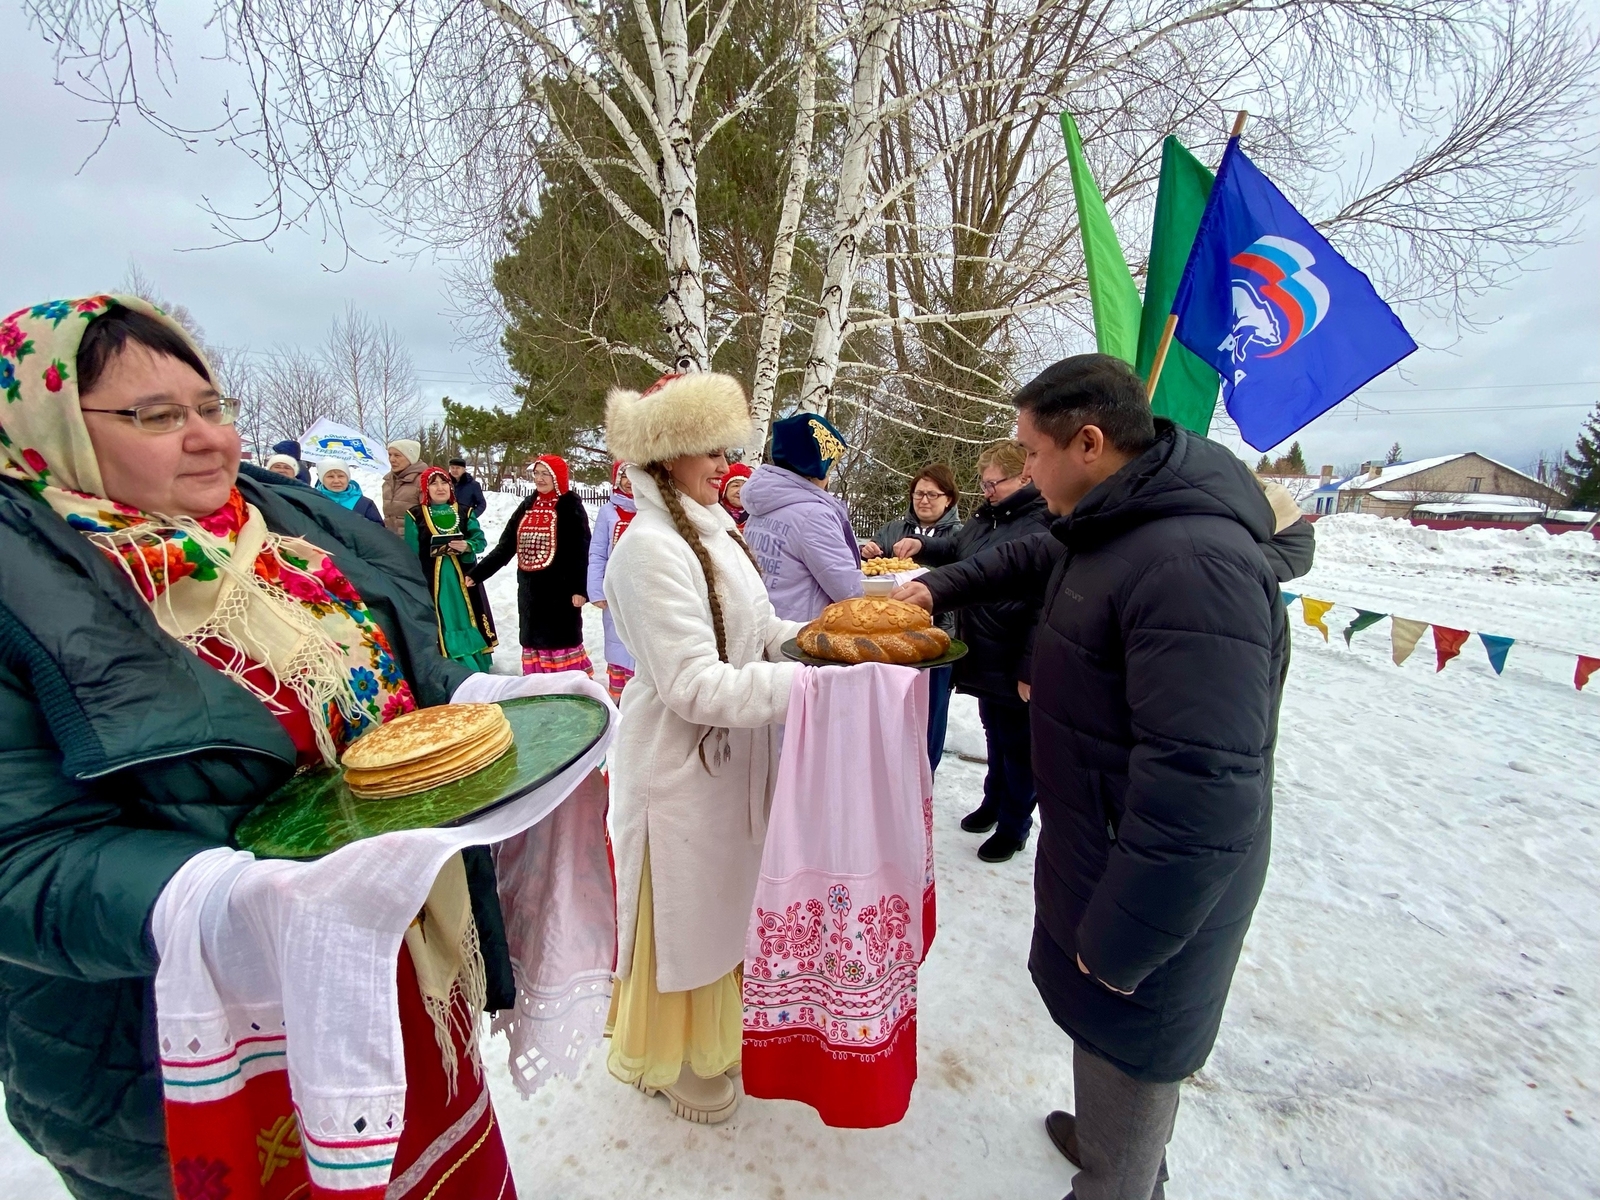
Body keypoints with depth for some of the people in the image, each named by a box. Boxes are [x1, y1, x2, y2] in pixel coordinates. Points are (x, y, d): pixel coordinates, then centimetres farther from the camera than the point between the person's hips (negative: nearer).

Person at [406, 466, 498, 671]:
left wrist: (467, 546, -20)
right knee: (440, 629, -1)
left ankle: (475, 669, 17)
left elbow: (480, 541, 0)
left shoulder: (465, 512, 7)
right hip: (432, 581, -2)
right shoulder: (415, 515, 2)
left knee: (467, 621, 6)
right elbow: (412, 554, 1)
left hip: (463, 578, 2)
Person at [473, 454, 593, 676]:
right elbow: (505, 546, 14)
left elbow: (582, 551, -11)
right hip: (530, 588, 7)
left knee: (563, 642, -4)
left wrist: (580, 588, -18)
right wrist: (475, 573, 10)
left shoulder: (570, 506, -6)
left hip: (560, 587, -7)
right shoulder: (527, 506, 13)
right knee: (533, 641, 11)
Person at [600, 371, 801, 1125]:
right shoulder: (649, 547, -23)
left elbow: (755, 628, 7)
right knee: (683, 914, 14)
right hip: (680, 761, -8)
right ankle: (669, 1057, 43)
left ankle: (712, 1026, 52)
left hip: (732, 752, 8)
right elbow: (695, 685, -27)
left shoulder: (712, 527, 3)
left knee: (724, 898, 25)